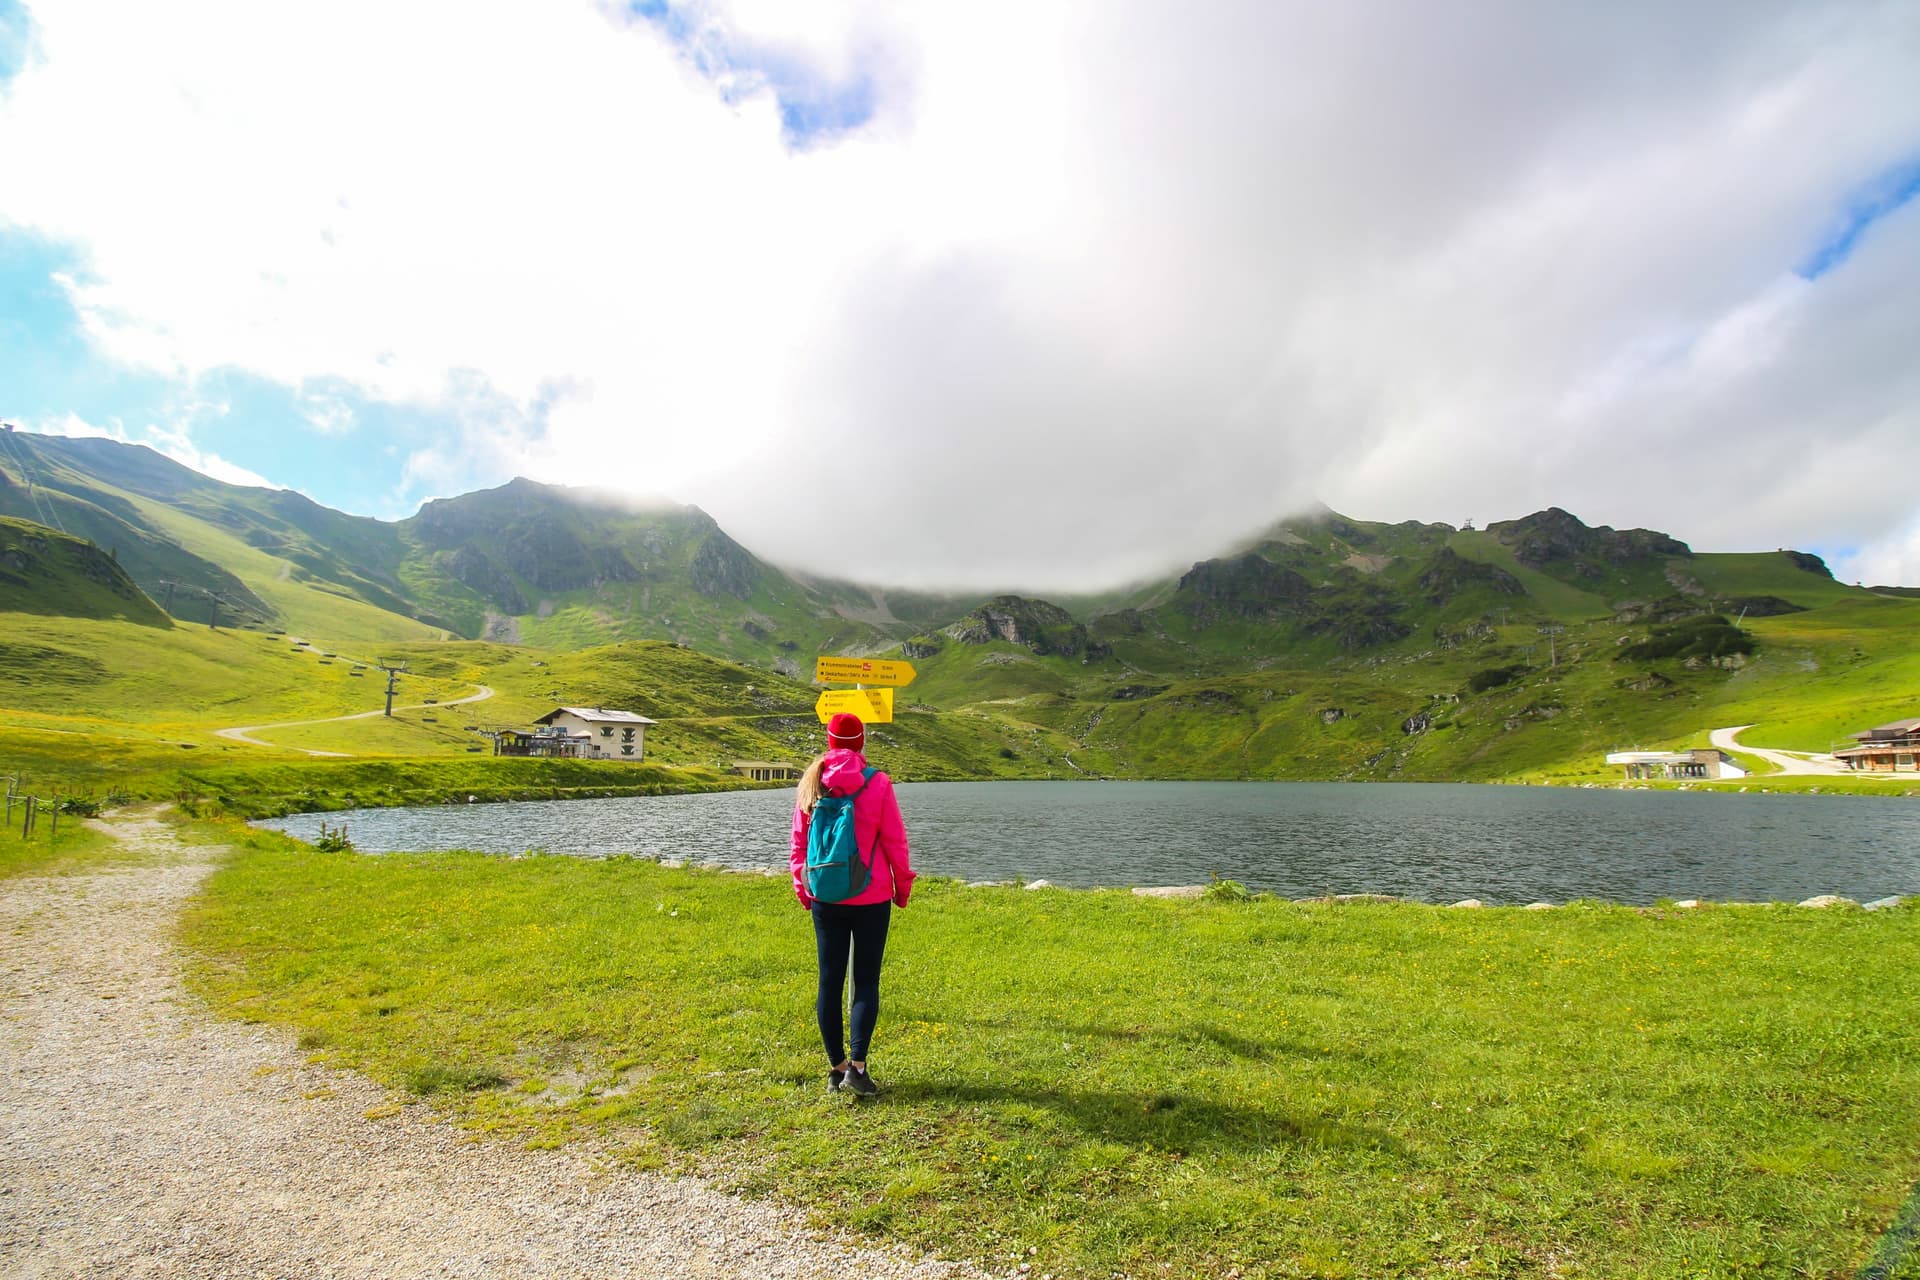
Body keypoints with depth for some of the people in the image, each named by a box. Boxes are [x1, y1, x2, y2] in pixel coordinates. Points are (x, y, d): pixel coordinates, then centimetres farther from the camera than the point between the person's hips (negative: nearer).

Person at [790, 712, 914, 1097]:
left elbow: (799, 842, 7)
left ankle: (836, 1066, 16)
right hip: (871, 899, -3)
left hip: (824, 899, 3)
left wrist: (802, 888, 17)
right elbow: (894, 842, -6)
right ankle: (856, 1065, -2)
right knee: (867, 981, 5)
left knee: (830, 981, 10)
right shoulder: (877, 784, -10)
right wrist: (903, 886, 7)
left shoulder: (810, 783, 1)